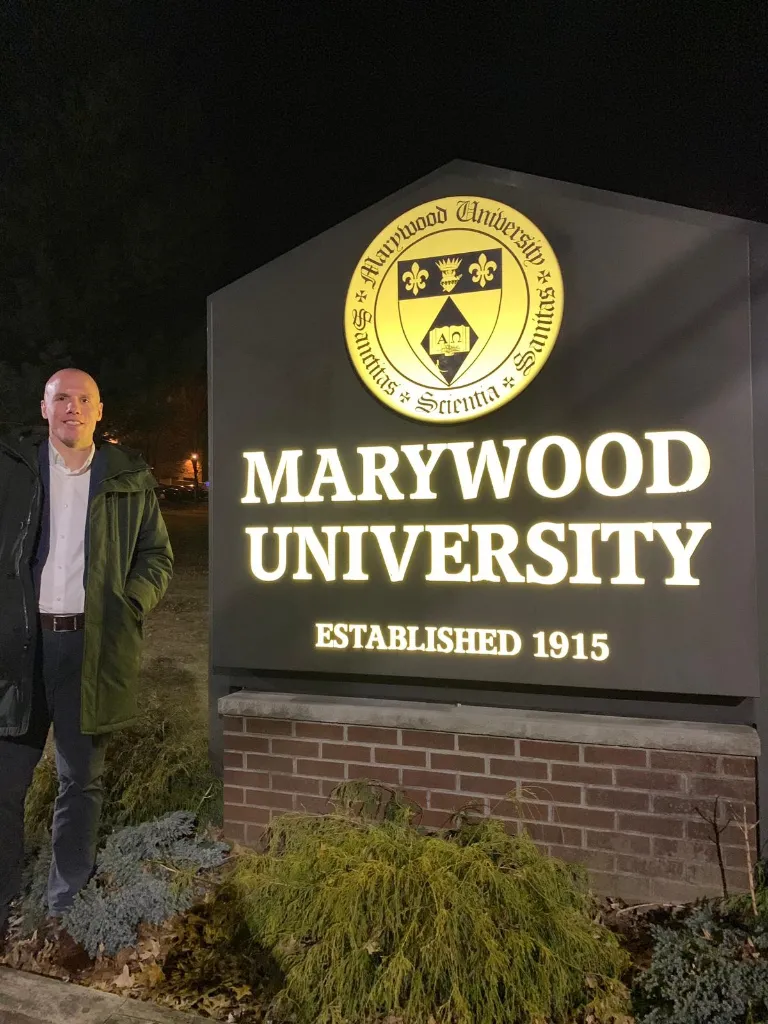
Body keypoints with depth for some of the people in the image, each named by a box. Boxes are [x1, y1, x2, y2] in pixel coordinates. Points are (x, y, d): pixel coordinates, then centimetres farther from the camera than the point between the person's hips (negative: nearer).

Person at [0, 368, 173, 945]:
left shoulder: (130, 479, 6)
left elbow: (158, 556, 11)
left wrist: (132, 603, -5)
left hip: (91, 646, 1)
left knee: (83, 780, 12)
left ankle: (68, 906, 29)